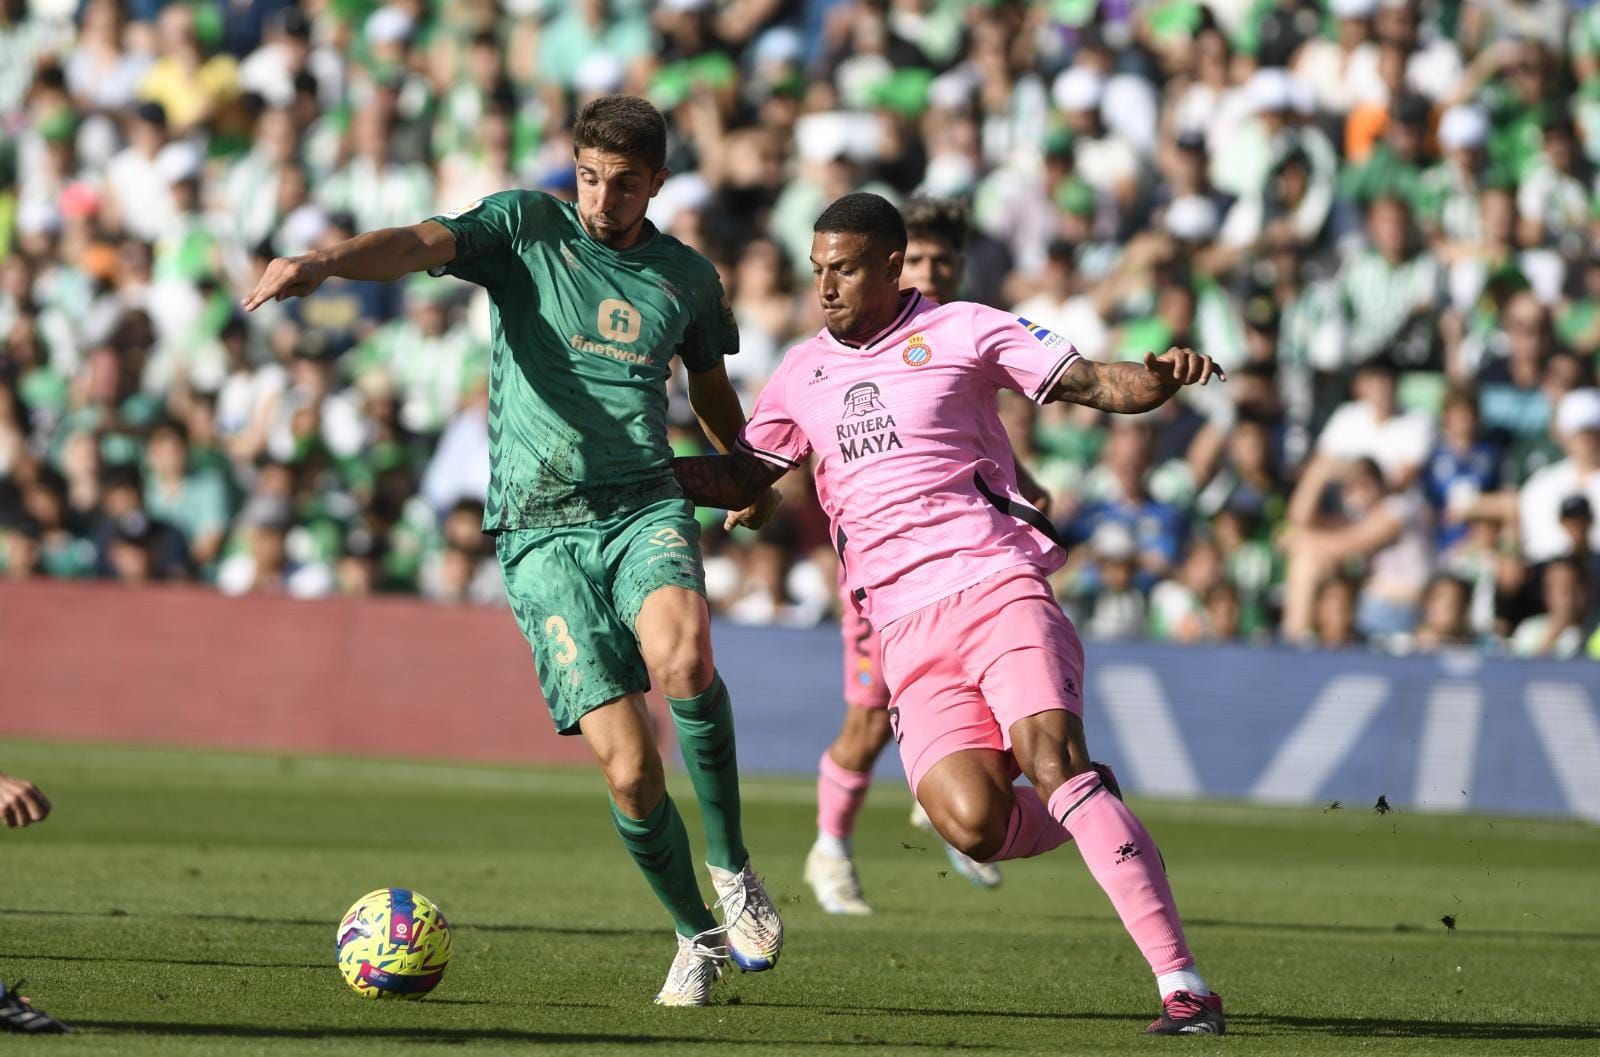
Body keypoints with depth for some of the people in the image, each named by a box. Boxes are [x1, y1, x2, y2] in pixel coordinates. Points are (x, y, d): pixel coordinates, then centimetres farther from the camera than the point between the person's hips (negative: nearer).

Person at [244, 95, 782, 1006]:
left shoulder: (688, 278, 12)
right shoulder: (526, 228, 1)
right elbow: (422, 244, -20)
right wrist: (322, 262, -37)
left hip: (646, 508, 1)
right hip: (541, 528, -1)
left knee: (681, 655, -33)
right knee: (627, 762, -11)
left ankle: (734, 867, -13)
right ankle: (698, 934, 14)